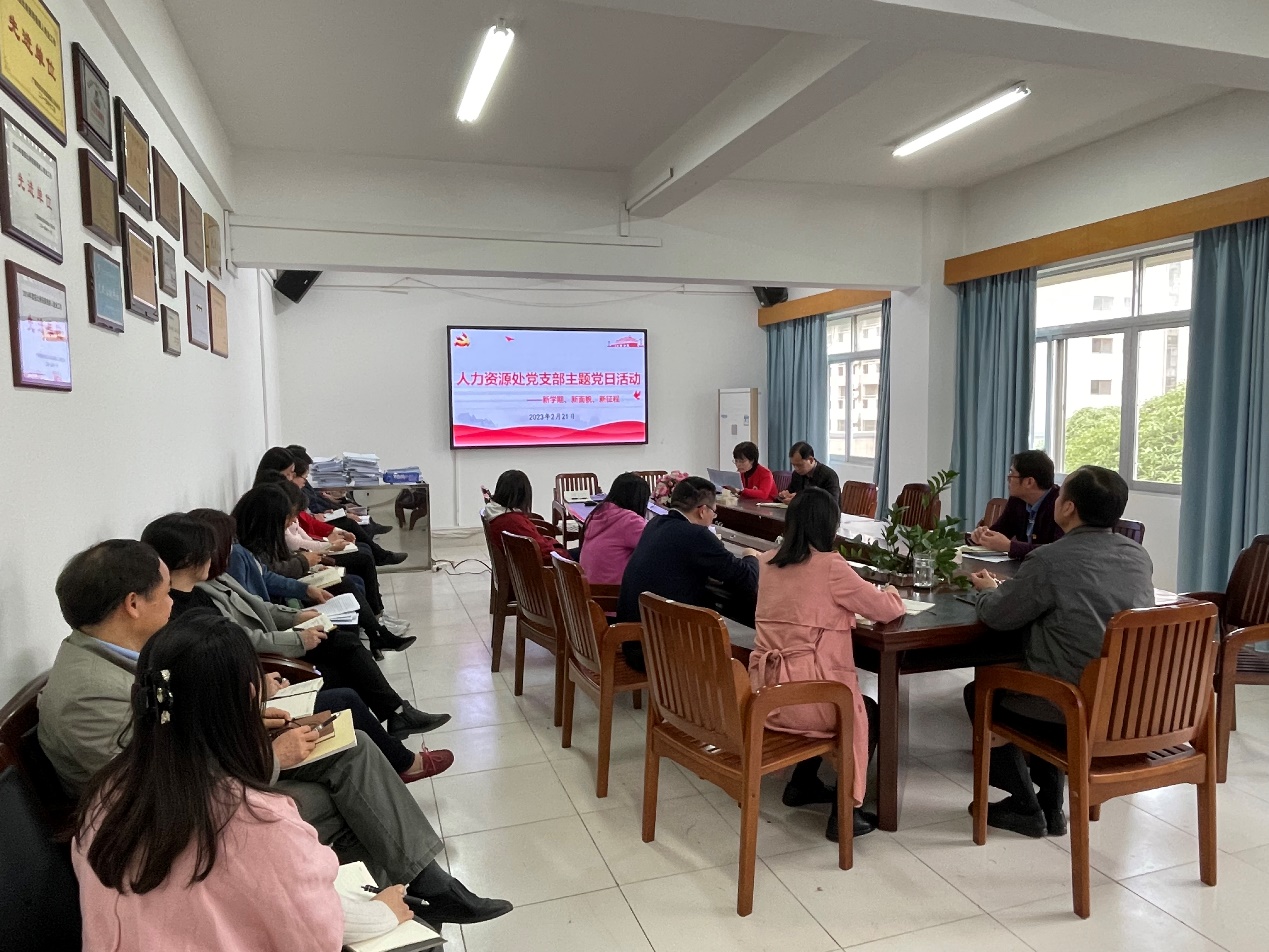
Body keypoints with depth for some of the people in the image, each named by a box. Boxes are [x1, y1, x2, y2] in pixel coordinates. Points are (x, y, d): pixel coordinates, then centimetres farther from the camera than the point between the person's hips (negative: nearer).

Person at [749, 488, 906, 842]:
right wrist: (889, 592, 19)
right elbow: (888, 610, -2)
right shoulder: (830, 566, -13)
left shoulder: (766, 563, 7)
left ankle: (802, 784, 36)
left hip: (764, 694, 7)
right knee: (868, 714, 24)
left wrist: (854, 595, 21)